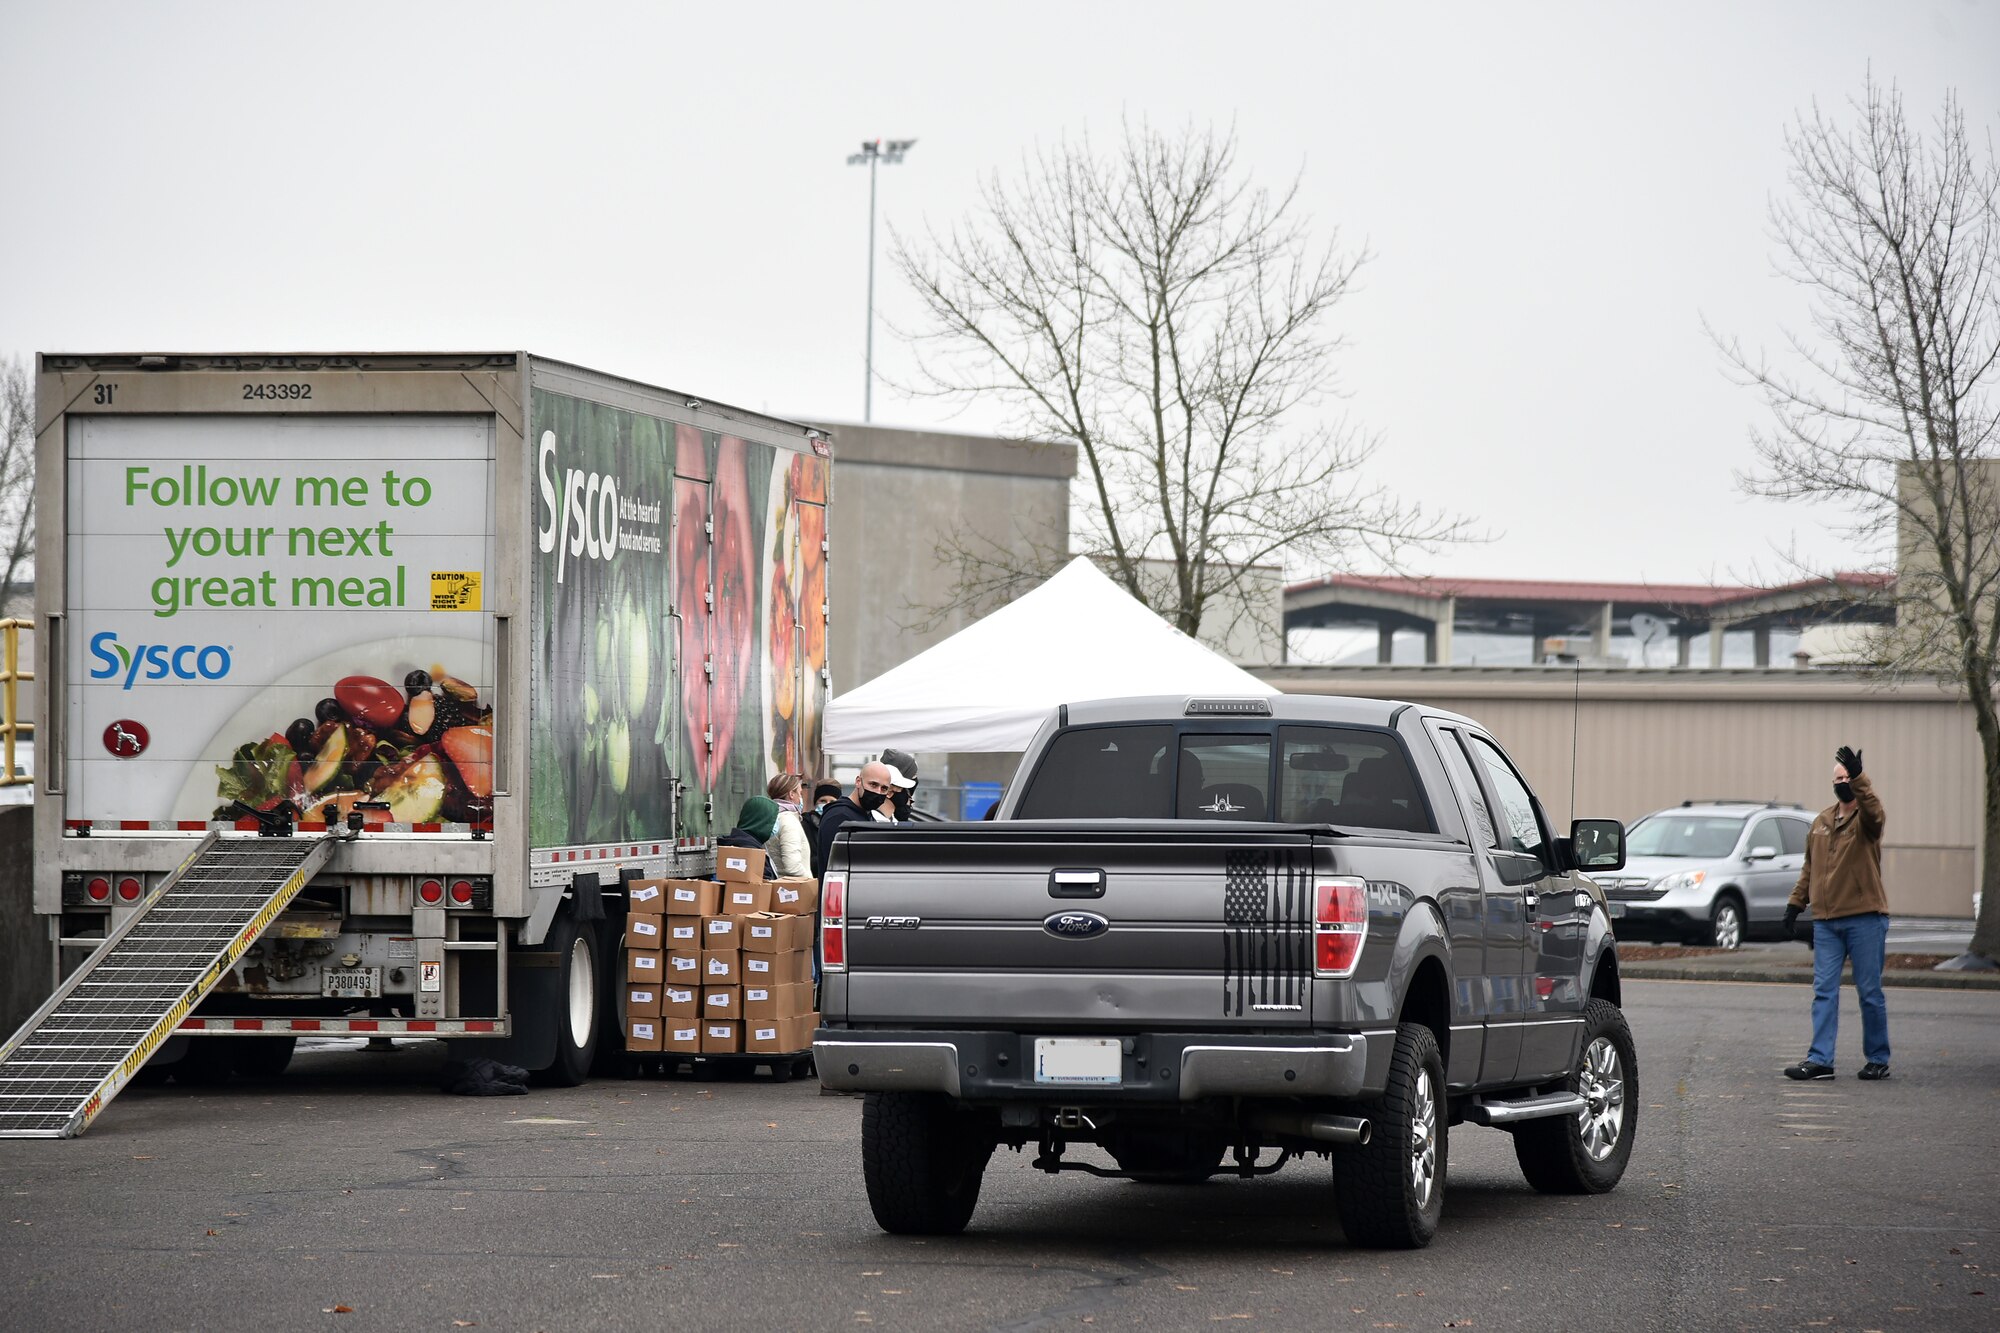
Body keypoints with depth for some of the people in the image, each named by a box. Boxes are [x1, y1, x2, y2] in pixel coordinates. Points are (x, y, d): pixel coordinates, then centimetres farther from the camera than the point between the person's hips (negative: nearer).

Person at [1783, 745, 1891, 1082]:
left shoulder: (1866, 819, -5)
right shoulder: (1821, 822, 13)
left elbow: (1873, 809, -30)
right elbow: (1810, 867, 21)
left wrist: (1858, 779, -44)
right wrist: (1796, 902, 17)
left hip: (1864, 919, -5)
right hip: (1826, 921, 5)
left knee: (1870, 992, 1)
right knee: (1824, 991, 1)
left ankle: (1878, 1060, 11)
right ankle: (1820, 1060, 0)